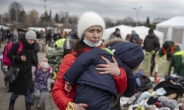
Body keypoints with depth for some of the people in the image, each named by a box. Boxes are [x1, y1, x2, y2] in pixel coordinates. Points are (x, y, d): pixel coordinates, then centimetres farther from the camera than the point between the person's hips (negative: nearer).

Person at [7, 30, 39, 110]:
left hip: (27, 72, 5)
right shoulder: (17, 45, -17)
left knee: (29, 90, 5)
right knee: (16, 90, 11)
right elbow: (9, 55, -13)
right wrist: (19, 58, -27)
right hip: (17, 72, -4)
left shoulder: (31, 46, 2)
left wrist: (36, 63, 1)